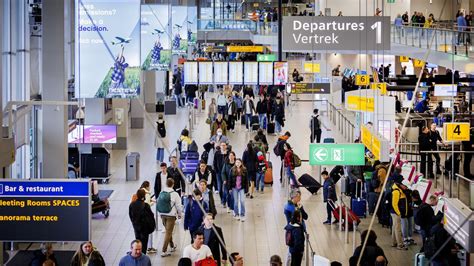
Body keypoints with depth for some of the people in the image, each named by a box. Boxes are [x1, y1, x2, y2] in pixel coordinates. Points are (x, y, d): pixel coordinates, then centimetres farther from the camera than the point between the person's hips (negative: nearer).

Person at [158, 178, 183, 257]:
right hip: (171, 215, -5)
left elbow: (158, 203, 4)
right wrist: (180, 214, 10)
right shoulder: (174, 194, -14)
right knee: (168, 232, -1)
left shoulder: (161, 193, -3)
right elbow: (179, 206, -8)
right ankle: (164, 251, -5)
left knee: (168, 231, 22)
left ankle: (172, 246, 39)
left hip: (162, 215, 5)